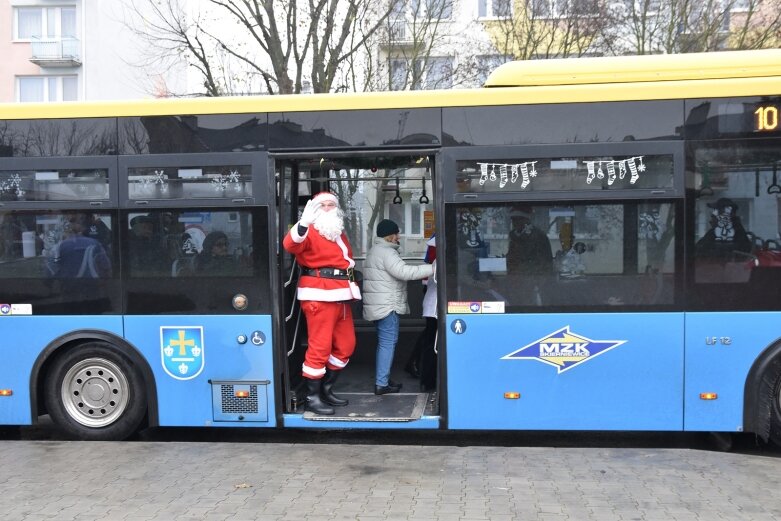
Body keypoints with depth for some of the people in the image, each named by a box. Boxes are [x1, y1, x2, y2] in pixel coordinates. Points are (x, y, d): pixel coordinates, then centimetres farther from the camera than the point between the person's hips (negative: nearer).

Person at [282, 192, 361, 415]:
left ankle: (326, 389, 26)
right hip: (320, 295, -9)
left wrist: (350, 276, 23)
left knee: (346, 345, 13)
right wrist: (303, 223, -40)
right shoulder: (310, 231, -5)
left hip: (341, 295, 9)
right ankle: (312, 397, 1)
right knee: (320, 347, -9)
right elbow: (291, 244, -25)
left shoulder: (339, 233, 22)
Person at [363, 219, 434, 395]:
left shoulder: (375, 251, 20)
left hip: (378, 306, 11)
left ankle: (382, 380, 22)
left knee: (384, 343, 16)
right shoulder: (386, 252, -15)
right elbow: (404, 271, -27)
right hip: (387, 306, -11)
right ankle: (381, 384, -6)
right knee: (388, 343, -7)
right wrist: (432, 269, -28)